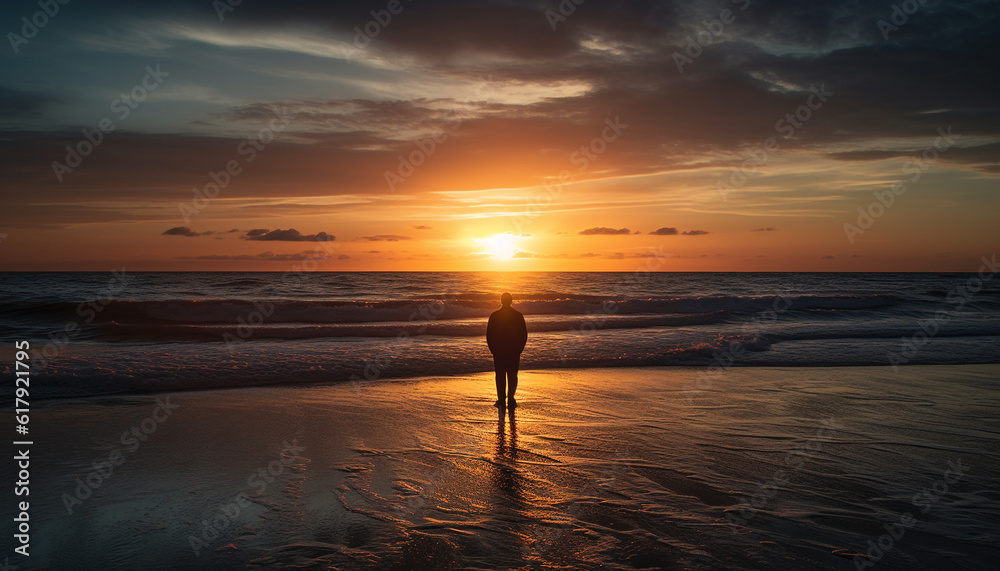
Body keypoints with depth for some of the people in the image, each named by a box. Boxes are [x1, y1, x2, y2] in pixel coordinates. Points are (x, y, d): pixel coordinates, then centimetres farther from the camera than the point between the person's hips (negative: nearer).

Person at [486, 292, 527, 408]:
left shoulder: (494, 316, -4)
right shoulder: (518, 316, -2)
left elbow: (489, 335, -2)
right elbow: (524, 334, 1)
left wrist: (492, 349, 7)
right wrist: (519, 349, 9)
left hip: (498, 351, 0)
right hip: (514, 352, 1)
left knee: (500, 376, 5)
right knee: (512, 375, 7)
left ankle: (501, 400, 2)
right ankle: (511, 400, 5)